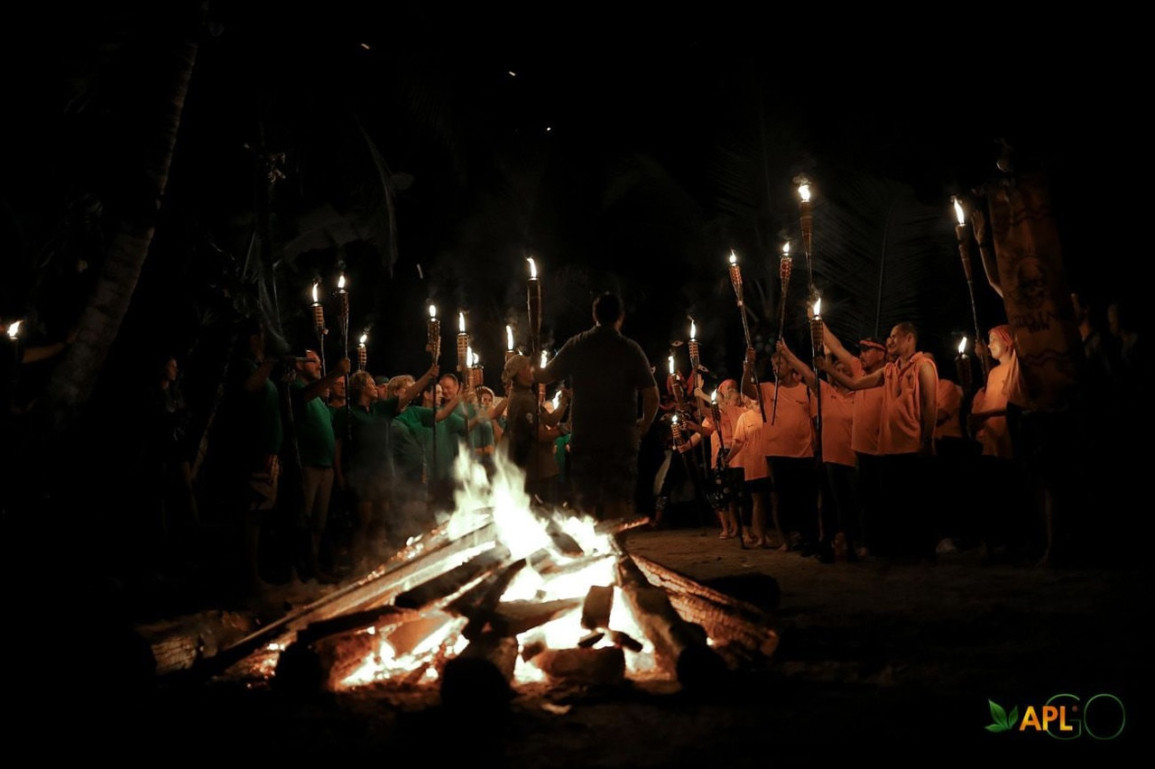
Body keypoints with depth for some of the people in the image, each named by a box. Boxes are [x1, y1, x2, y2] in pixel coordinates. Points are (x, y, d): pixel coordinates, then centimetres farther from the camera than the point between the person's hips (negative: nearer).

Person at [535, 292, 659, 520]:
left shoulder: (576, 345, 1)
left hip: (584, 437, 1)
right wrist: (644, 425, 8)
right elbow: (652, 395, -8)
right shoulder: (630, 348, -3)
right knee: (618, 503, 4)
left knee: (585, 504, 7)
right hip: (622, 437, -1)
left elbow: (545, 376, 9)